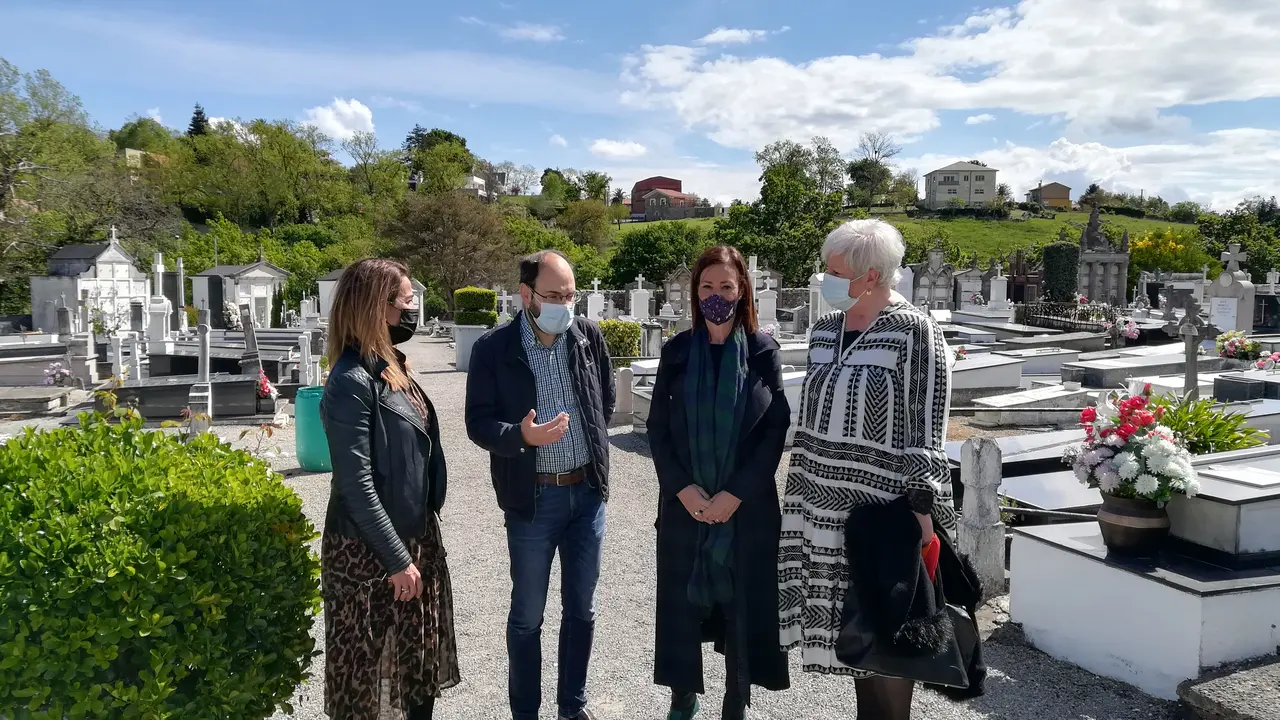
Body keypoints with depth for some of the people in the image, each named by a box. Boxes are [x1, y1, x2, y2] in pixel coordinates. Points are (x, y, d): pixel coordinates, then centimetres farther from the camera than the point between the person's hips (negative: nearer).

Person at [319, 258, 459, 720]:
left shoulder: (391, 368, 5)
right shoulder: (352, 382, -20)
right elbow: (356, 485, -22)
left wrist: (412, 547, 14)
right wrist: (397, 559, -18)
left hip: (416, 535, 8)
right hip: (368, 549, -8)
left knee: (422, 651, 19)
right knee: (361, 659, 10)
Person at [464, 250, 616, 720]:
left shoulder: (590, 337, 0)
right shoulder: (493, 348, -10)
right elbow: (479, 423, -10)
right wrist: (522, 437, -27)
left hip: (588, 491, 4)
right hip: (533, 498, -3)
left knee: (581, 609, 16)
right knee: (527, 615, 10)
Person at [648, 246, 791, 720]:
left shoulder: (762, 351, -2)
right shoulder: (677, 351, 2)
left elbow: (777, 429, -5)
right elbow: (658, 427, 1)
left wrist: (736, 493, -13)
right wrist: (682, 488, -11)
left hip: (748, 504, -1)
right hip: (684, 502, 1)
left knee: (744, 600, 7)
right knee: (682, 598, 9)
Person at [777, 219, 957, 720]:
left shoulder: (914, 331, -10)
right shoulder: (824, 330, 9)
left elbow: (926, 430, -11)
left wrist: (922, 507, -15)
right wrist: (798, 493, 15)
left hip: (883, 509, -6)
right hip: (824, 508, 6)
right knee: (848, 627, 14)